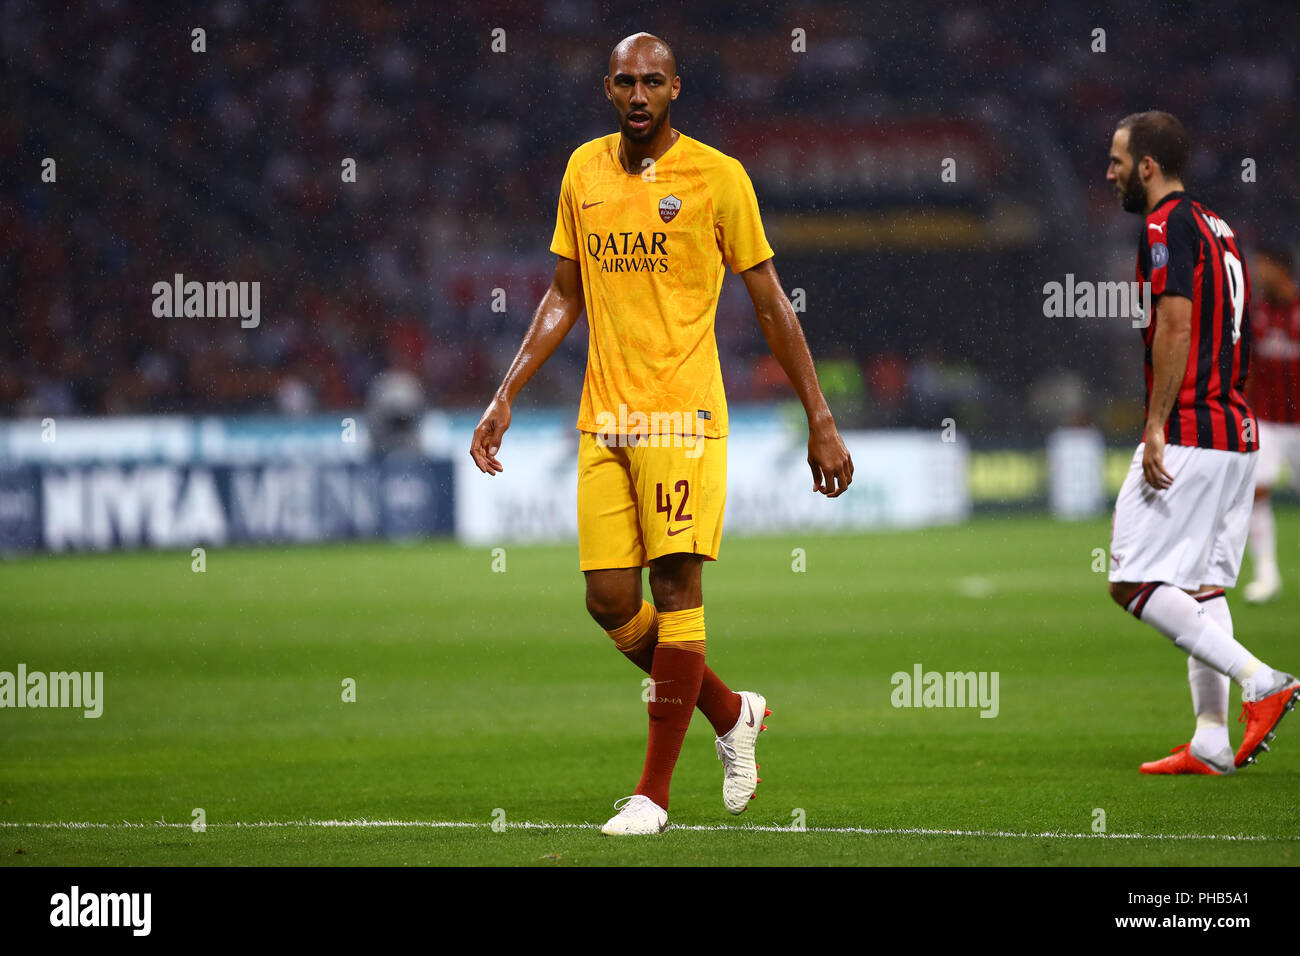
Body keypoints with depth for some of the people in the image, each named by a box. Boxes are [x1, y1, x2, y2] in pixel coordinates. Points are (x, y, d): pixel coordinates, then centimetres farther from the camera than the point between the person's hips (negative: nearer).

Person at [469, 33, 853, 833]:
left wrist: (821, 421, -2)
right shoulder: (584, 172, 10)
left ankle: (654, 793, -4)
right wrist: (506, 398, 12)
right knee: (609, 600, 1)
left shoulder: (717, 177, -4)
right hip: (604, 417, 5)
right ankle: (733, 713, 25)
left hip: (682, 414, -5)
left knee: (676, 585, -9)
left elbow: (772, 303, 0)